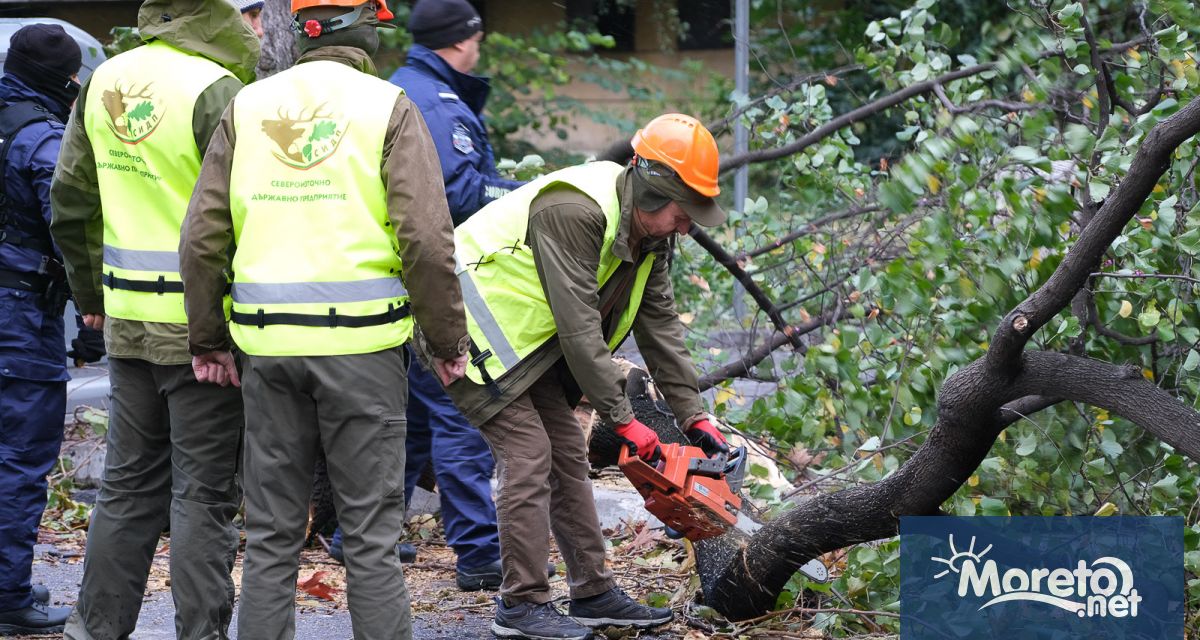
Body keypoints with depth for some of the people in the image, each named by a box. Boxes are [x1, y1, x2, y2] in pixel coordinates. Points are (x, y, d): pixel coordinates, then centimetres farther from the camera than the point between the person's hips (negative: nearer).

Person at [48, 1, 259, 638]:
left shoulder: (103, 83, 6)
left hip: (128, 319, 6)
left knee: (127, 483, 15)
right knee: (204, 491, 1)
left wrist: (91, 294, 24)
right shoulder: (214, 89, -16)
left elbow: (71, 205, 13)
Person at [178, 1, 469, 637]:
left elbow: (202, 238, 6)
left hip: (267, 344, 3)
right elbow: (426, 239, -11)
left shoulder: (247, 107, 7)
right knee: (371, 534, 3)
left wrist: (208, 338, 15)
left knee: (271, 533, 10)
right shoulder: (387, 107, -4)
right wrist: (449, 340, 0)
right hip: (362, 345, -3)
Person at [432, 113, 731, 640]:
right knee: (529, 456, -13)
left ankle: (593, 594, 15)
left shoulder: (648, 232, -1)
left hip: (525, 340, 10)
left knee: (568, 454, 9)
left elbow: (661, 324, 3)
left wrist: (693, 416, -2)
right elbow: (579, 325, -30)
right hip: (475, 328, -10)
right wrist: (623, 419, -26)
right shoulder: (575, 213, -30)